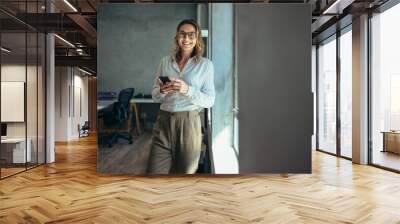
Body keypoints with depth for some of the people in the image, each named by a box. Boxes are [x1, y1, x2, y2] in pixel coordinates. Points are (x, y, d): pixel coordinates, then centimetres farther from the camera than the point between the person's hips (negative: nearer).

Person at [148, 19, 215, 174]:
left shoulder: (205, 64, 2)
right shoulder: (165, 61, 9)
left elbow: (209, 101, -3)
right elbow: (155, 96, 12)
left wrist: (187, 90, -18)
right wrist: (162, 91, -10)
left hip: (189, 122, -2)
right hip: (164, 121, 2)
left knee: (185, 171, 9)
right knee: (154, 172, -2)